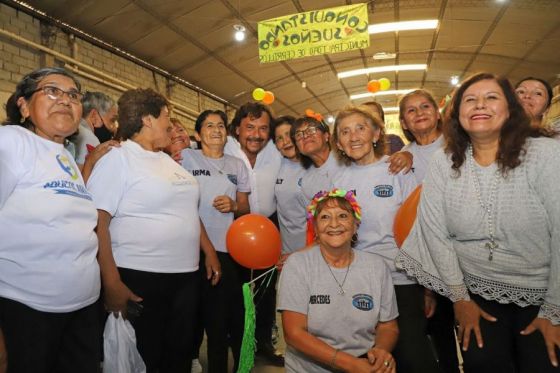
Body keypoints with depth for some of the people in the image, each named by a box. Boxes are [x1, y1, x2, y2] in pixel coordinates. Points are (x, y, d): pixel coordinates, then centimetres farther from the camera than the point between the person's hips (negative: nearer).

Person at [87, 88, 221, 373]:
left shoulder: (169, 161, 14)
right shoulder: (117, 160, -9)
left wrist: (209, 251, 15)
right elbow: (97, 223, -16)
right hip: (139, 280, -7)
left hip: (187, 275, 7)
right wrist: (112, 283, -20)